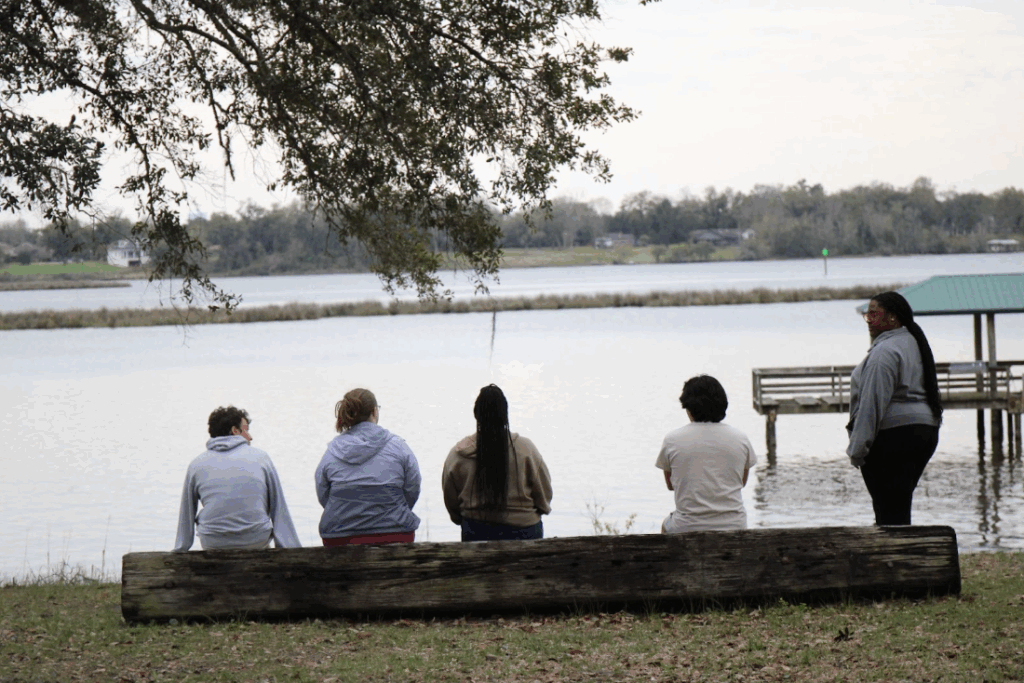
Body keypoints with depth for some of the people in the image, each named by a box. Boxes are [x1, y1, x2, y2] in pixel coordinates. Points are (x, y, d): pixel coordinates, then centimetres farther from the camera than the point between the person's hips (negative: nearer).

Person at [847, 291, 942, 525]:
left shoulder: (885, 351, -14)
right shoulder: (914, 344, 19)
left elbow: (873, 402, -19)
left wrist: (858, 448, -17)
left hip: (894, 434, -10)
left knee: (889, 512, -9)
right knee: (900, 508, 14)